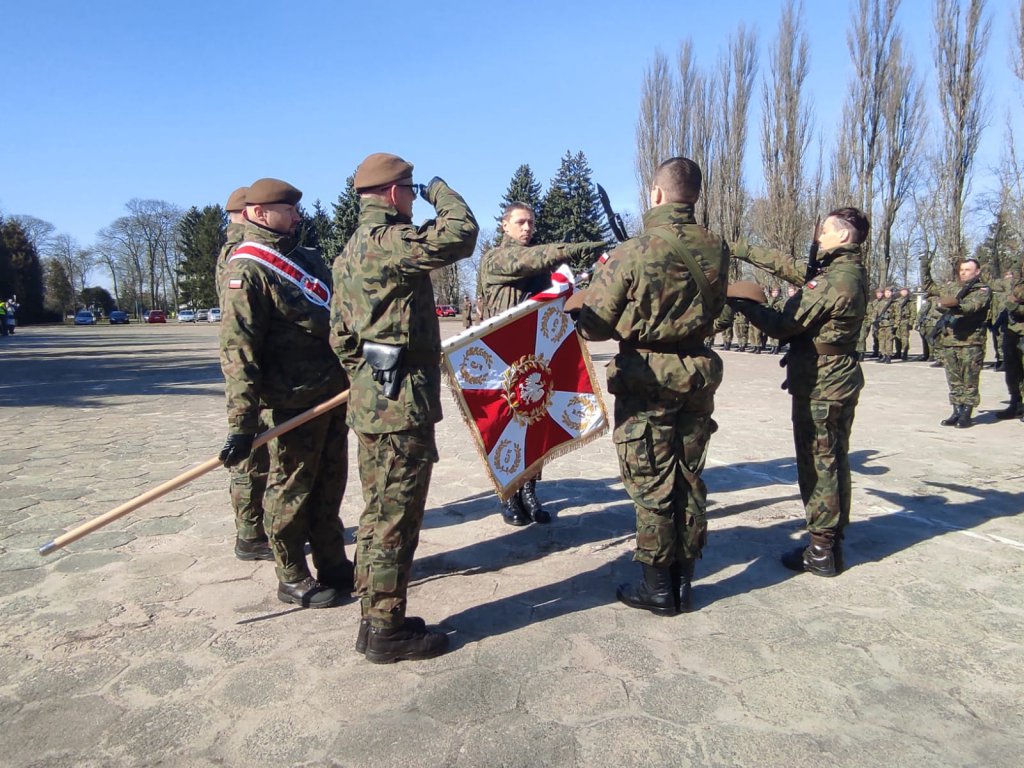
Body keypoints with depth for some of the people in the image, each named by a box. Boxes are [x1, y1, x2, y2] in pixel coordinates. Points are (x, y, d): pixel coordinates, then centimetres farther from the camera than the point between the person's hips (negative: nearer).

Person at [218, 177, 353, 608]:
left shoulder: (306, 257, 13)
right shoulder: (246, 271, -14)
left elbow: (339, 313, 22)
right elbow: (237, 352, -21)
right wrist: (242, 424, -26)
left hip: (333, 394, 8)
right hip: (292, 404, -8)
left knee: (329, 486, 17)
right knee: (291, 491, 5)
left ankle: (333, 566, 32)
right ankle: (293, 580, 21)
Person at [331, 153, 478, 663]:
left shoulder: (351, 252, 18)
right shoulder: (388, 240, -14)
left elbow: (340, 335, 19)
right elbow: (461, 235, -23)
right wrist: (441, 193, -3)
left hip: (371, 402, 10)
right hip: (402, 404, -10)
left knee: (379, 515, 16)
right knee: (396, 519, -1)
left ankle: (375, 619, 28)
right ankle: (387, 631, 11)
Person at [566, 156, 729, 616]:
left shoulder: (633, 253, -17)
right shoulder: (716, 249, -1)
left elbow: (593, 326, -11)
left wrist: (576, 298, 8)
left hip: (646, 381, -5)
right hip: (698, 375, 5)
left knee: (651, 487, 6)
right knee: (688, 481, 15)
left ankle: (658, 589, 17)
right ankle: (683, 582, 26)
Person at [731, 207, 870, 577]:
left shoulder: (834, 281, -20)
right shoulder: (850, 272, 10)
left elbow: (786, 325, -17)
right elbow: (788, 265, 15)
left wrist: (744, 304, -5)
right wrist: (741, 251, 15)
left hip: (819, 386, -10)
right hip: (840, 380, 10)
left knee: (818, 464, -1)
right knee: (832, 462, 16)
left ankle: (822, 552, 8)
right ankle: (831, 540, 29)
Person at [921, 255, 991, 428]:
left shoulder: (983, 291, 0)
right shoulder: (950, 287, 17)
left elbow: (973, 306, -19)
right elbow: (928, 286, 29)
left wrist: (956, 306, -35)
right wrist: (925, 268, 19)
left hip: (970, 342, -5)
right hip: (949, 341, 5)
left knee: (969, 381, -1)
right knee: (954, 380, 8)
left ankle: (966, 414, 4)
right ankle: (957, 412, 14)